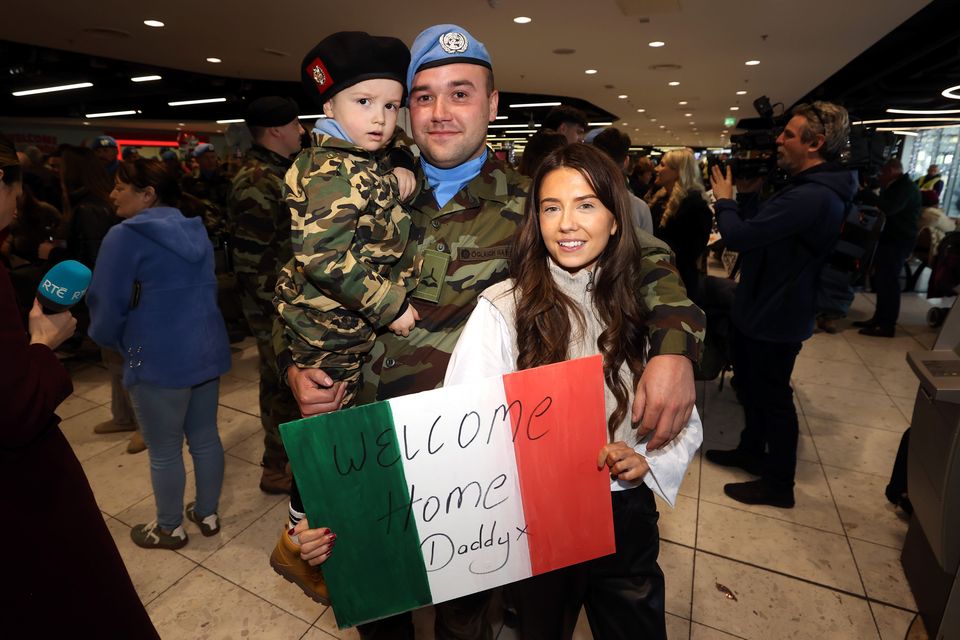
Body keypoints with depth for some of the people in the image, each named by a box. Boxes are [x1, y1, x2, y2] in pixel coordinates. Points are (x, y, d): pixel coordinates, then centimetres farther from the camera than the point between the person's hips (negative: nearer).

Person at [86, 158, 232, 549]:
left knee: (164, 452, 11)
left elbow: (107, 306, -8)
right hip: (207, 350, 7)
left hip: (158, 360, -7)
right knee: (205, 439, 17)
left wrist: (112, 343, 11)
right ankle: (208, 514, 34)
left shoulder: (125, 237, -12)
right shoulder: (195, 231, 10)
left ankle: (169, 529, 30)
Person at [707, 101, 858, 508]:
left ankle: (778, 485, 25)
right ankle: (752, 452, 44)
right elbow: (757, 231, 12)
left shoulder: (811, 197, -27)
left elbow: (738, 237, -29)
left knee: (772, 398, 5)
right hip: (762, 310, 10)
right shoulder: (811, 188, 9)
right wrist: (747, 195, 1)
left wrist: (724, 198, -12)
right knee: (751, 387, 23)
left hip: (776, 319, -10)